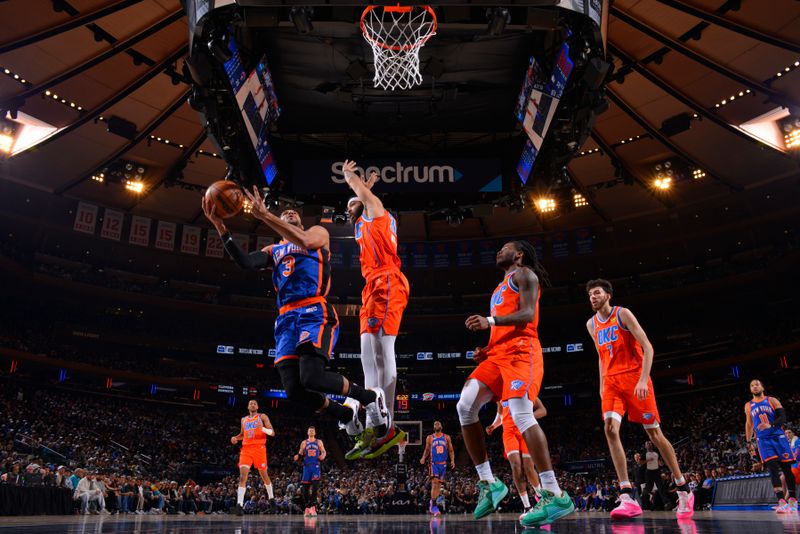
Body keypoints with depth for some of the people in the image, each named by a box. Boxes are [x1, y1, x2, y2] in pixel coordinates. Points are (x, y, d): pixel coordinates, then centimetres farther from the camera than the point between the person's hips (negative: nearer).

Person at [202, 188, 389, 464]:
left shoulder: (318, 233, 17)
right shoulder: (273, 251, 28)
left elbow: (303, 241, -10)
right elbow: (245, 262, 5)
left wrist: (264, 215, -14)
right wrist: (219, 225, -3)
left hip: (315, 313, -5)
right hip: (286, 319, 5)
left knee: (312, 378, -25)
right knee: (293, 390, -9)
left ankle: (370, 396, 0)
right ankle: (345, 413, 17)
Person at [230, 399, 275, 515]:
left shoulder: (262, 417, 4)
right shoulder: (243, 419, 17)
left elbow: (272, 433, -2)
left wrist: (263, 428, -22)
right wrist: (236, 438, 7)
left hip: (259, 448, -3)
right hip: (246, 449, 3)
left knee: (264, 474, 9)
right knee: (242, 476, -13)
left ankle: (271, 498, 30)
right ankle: (240, 504, -21)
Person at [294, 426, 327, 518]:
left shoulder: (319, 442, 10)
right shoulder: (304, 443, 11)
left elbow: (324, 452, 8)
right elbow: (300, 453, 11)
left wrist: (323, 455, -15)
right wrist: (297, 456, -12)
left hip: (315, 466, -1)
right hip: (306, 466, 1)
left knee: (314, 485, -16)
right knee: (305, 487, 3)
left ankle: (313, 506, -15)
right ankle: (307, 508, 14)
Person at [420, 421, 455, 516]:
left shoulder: (447, 437, 5)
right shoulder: (430, 438, 3)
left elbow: (451, 450, 9)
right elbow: (427, 450, 10)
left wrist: (452, 460, -4)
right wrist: (423, 458, -8)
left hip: (443, 464, 3)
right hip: (434, 464, -3)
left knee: (439, 484, 9)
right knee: (435, 483, -16)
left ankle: (432, 502, 24)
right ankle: (433, 506, -15)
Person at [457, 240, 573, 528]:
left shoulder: (524, 273, 6)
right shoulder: (501, 288, 32)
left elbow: (528, 314, -11)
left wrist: (490, 321, -23)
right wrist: (486, 350, 17)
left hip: (520, 350, -8)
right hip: (498, 353, 9)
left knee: (521, 414, -22)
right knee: (466, 405, -9)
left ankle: (555, 496, -19)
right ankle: (488, 482, -6)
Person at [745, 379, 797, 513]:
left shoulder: (772, 400, 5)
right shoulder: (748, 406, 13)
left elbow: (783, 418, -5)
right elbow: (749, 425, 19)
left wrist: (770, 425, -23)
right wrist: (749, 443, 14)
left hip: (778, 436, -1)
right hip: (763, 440, 1)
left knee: (786, 468, 3)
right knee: (773, 469, -13)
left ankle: (792, 499, 18)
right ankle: (781, 502, -20)